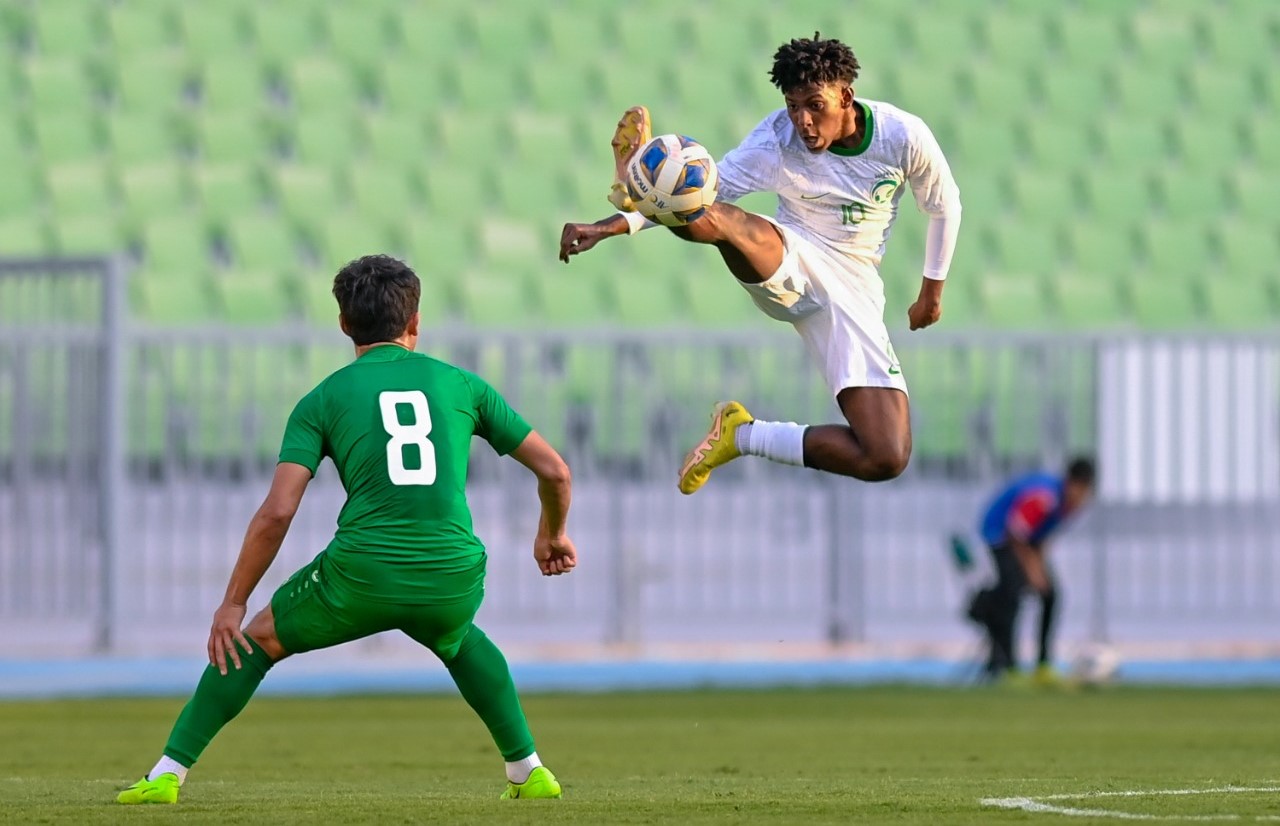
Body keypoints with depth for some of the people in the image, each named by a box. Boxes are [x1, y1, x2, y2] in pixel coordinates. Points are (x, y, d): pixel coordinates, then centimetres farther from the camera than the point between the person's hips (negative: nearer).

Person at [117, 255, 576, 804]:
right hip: (452, 576, 2)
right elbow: (554, 471, 15)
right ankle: (527, 770, 36)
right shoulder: (461, 385, 13)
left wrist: (233, 604, 6)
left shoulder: (323, 400, 7)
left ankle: (167, 774, 15)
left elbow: (276, 513, -2)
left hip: (361, 573, -2)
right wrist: (553, 534, 35)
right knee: (460, 640, 39)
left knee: (257, 640, 21)